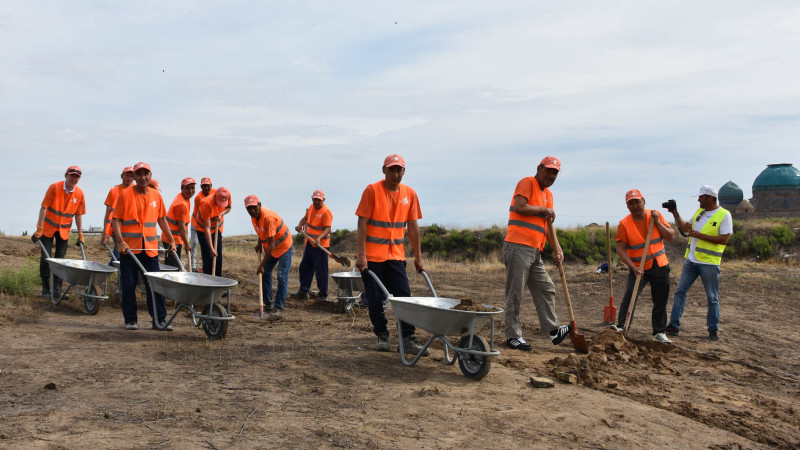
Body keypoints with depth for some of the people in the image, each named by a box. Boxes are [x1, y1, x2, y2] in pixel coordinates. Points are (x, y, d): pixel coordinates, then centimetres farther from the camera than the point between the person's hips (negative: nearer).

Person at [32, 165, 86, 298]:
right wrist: (39, 229, -17)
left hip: (64, 230, 3)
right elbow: (44, 208, -15)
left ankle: (57, 289, 5)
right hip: (48, 227, -3)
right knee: (45, 257, -2)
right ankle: (45, 288, 9)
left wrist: (80, 234, 0)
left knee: (60, 259, 2)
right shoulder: (54, 187, -16)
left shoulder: (79, 194, -7)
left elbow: (78, 215, 1)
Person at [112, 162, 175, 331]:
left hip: (150, 248, 3)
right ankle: (130, 320, 15)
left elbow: (162, 219, 17)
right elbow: (115, 219, -4)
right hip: (129, 248, -2)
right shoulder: (125, 194, -2)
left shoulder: (156, 195, 9)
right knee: (128, 286, 3)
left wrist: (171, 241, 14)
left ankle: (159, 320, 9)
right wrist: (120, 241, -15)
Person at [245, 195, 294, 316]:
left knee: (282, 277, -11)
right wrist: (259, 243, 1)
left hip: (284, 247, -9)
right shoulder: (254, 215, -7)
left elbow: (271, 244, -34)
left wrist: (262, 264, -34)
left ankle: (279, 307, -7)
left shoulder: (268, 217, -34)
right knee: (265, 273, 7)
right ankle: (268, 303, 16)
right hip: (270, 249, 9)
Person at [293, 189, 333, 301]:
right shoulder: (311, 207, 10)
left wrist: (319, 238, -36)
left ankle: (323, 293, 6)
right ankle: (303, 291, 22)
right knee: (304, 267, 13)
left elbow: (327, 229, -21)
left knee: (320, 270, -4)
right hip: (310, 243, 8)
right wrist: (300, 225, 5)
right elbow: (305, 217, 25)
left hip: (320, 245, -8)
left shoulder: (326, 212, -15)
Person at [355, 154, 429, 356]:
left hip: (395, 255, 3)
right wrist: (362, 255, -15)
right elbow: (362, 224, -10)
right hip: (372, 255, -3)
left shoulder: (409, 194, 4)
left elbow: (413, 226, 8)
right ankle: (382, 336, 17)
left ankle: (408, 339, -2)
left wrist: (418, 257, 7)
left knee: (404, 297, -3)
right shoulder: (372, 190, -8)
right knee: (375, 299, 3)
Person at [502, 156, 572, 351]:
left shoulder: (547, 194, 22)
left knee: (546, 290, 11)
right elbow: (519, 207, -21)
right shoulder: (527, 183, -4)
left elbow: (548, 225, 18)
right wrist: (542, 209, -7)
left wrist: (557, 250, 6)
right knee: (515, 293, -5)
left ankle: (553, 330, 17)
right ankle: (513, 336, -1)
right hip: (518, 247, -9)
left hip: (535, 251, 9)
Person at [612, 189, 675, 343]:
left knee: (661, 301, 9)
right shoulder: (624, 224, -10)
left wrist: (657, 222, -15)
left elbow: (671, 237, -2)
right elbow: (620, 249, -12)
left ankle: (659, 333, 22)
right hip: (638, 268, -3)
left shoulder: (655, 215, -1)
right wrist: (633, 267, -21)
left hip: (660, 266, 3)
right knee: (630, 295, -21)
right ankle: (621, 327, -22)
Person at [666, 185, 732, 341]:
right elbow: (686, 227, 26)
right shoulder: (699, 212, 12)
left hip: (709, 263, -6)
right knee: (680, 292, 3)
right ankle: (674, 326, 6)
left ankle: (713, 330, 16)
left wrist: (699, 235, -18)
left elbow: (724, 239, -17)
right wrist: (675, 213, 16)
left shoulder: (724, 215, -9)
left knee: (712, 298, 5)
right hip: (691, 260, 6)